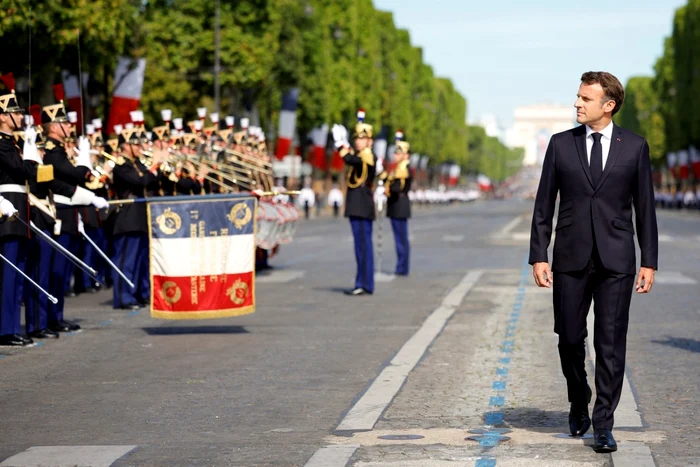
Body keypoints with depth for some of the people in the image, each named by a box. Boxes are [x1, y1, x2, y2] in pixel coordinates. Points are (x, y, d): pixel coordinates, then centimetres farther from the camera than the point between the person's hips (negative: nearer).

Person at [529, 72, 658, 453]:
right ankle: (579, 404, 32)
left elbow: (644, 206, 6)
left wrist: (649, 261, 2)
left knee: (611, 344, -3)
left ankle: (603, 426, 4)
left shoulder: (634, 147, 3)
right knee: (570, 339, 7)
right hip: (570, 259, 1)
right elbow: (544, 204, 6)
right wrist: (538, 256, -1)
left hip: (616, 262, -1)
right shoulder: (561, 144, 5)